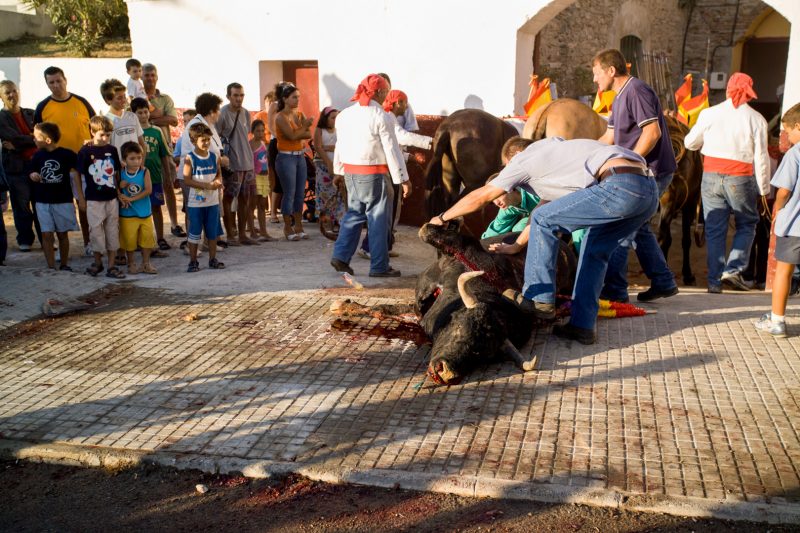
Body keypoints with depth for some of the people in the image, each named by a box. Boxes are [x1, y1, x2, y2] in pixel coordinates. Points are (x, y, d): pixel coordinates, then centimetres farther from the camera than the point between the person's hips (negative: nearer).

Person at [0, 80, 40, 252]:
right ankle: (25, 241, 17)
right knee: (22, 207, 5)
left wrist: (19, 145, -10)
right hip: (16, 168, -2)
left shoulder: (31, 114, 12)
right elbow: (15, 138, -12)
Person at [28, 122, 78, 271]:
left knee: (62, 234, 9)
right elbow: (32, 172, 12)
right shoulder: (38, 156, 3)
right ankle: (51, 267, 2)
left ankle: (64, 264, 22)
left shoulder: (66, 154, -8)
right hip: (43, 201, 3)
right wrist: (33, 176, -8)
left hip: (63, 201, -2)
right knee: (47, 234, -2)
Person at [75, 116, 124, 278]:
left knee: (112, 230, 5)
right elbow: (78, 176, -3)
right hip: (94, 199, -3)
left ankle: (111, 265, 12)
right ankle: (97, 261, 22)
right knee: (96, 230, 3)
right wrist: (81, 199, -4)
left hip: (111, 198, 3)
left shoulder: (112, 150, 4)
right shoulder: (85, 151, -7)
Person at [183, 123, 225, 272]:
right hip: (195, 202, -4)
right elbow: (187, 180, -14)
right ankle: (193, 261, 12)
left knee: (213, 232, 11)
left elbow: (219, 174, 13)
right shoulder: (190, 158, -9)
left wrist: (217, 181, -11)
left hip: (213, 201, 4)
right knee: (194, 233, 2)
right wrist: (207, 185, -19)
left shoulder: (214, 156, 4)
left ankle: (213, 260, 22)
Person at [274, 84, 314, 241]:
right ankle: (288, 228, 5)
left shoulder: (300, 114, 11)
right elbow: (292, 135, -17)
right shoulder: (281, 117, -8)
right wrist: (304, 127, -4)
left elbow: (309, 134, 2)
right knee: (290, 193, -4)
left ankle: (298, 226, 15)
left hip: (300, 156, 7)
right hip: (286, 157, -6)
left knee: (300, 193, 7)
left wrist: (298, 133, -15)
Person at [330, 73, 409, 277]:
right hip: (373, 175, -7)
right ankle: (379, 266, 7)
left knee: (354, 213, 18)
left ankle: (340, 256, 12)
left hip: (350, 172, 7)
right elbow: (392, 150, -13)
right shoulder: (380, 116, -13)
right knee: (379, 219, 2)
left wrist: (340, 170, 22)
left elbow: (340, 145, 13)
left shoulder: (344, 114, 7)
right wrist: (404, 179, -9)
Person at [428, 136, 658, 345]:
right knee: (595, 250, 21)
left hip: (620, 185, -9)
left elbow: (480, 197, 17)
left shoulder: (524, 158, 12)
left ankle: (538, 299, 8)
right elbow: (548, 207, 44)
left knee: (544, 220, 4)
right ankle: (582, 325, 19)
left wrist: (442, 218, 31)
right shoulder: (552, 149, 36)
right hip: (650, 188, 9)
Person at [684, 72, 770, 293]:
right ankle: (733, 269, 0)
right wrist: (764, 189, 4)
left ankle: (715, 281, 10)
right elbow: (761, 158, -3)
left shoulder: (709, 113, 1)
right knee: (747, 225, 15)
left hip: (711, 176, 2)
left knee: (714, 230, 8)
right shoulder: (756, 119, -3)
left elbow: (690, 143, 10)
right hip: (740, 179, -2)